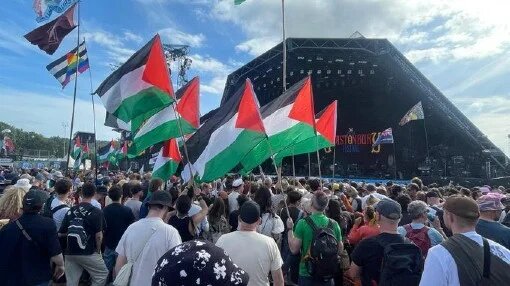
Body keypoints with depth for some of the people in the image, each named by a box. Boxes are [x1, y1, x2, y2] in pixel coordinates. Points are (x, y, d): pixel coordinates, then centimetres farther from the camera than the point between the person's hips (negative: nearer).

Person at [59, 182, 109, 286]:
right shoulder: (96, 212, -12)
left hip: (70, 252, 5)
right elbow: (98, 235, -14)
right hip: (88, 253, -5)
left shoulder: (71, 211, 3)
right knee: (102, 275, 13)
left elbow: (61, 233, 9)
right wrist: (98, 250, 2)